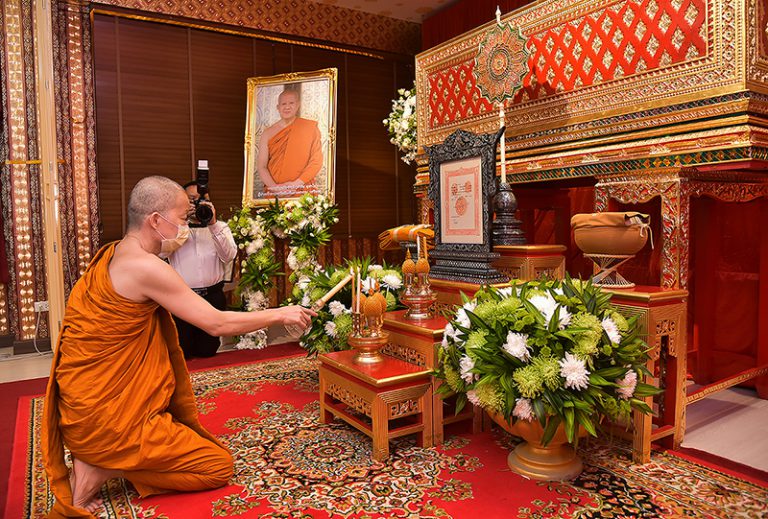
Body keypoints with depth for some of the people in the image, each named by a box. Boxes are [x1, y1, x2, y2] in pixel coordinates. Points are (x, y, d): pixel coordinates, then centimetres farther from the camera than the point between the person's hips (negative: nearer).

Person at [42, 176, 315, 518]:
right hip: (106, 419, -9)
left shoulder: (113, 254, 6)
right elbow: (217, 324, -18)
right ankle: (101, 470, -4)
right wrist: (280, 314, -9)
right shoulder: (145, 266, -22)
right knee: (219, 465, 1)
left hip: (84, 405, 10)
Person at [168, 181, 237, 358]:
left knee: (208, 352, 11)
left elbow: (229, 256, -11)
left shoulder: (220, 227, 8)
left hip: (213, 298, 1)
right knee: (181, 356, 7)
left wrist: (213, 224, -21)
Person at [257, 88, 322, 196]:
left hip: (302, 191, -1)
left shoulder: (310, 127, 5)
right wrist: (274, 187, -10)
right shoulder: (268, 133, 9)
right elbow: (261, 167, 6)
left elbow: (317, 160, 0)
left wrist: (296, 183, -9)